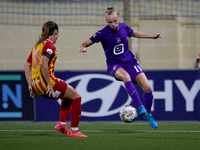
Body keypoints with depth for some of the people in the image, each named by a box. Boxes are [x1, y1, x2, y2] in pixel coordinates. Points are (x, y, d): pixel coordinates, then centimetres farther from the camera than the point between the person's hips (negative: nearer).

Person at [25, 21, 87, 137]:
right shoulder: (49, 45, -9)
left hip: (36, 85, 9)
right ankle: (74, 130, -1)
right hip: (45, 81, -9)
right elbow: (43, 64, -23)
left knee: (68, 95, 27)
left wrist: (31, 85, 15)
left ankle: (62, 124, 17)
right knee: (76, 97, 1)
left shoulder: (37, 46, 19)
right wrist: (49, 85, -21)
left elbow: (27, 66, 18)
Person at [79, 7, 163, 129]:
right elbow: (88, 42, -7)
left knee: (147, 88, -9)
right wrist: (83, 47, -30)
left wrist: (152, 36, 18)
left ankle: (148, 114, 17)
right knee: (125, 76, -40)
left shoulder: (123, 27, -2)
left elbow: (134, 33, 20)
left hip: (129, 62, 4)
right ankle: (140, 108, -36)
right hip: (114, 64, -4)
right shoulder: (103, 33, -14)